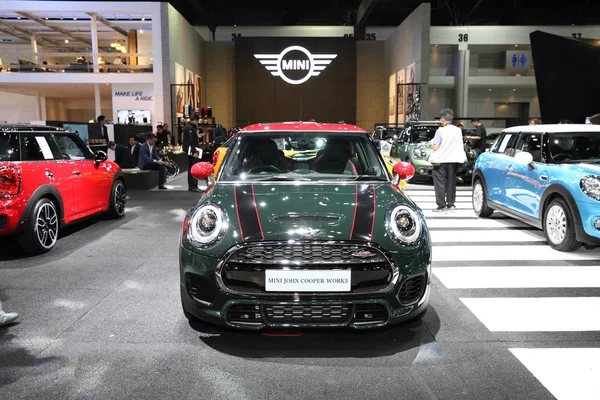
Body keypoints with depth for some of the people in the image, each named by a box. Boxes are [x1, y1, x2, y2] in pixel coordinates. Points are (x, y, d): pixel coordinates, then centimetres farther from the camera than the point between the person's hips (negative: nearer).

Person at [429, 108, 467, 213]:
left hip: (441, 160, -6)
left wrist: (432, 143, 4)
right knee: (451, 182, 14)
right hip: (454, 159, 6)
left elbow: (436, 147, -15)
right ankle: (451, 204, 18)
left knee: (440, 182, 1)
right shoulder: (458, 130, 2)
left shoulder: (441, 131, -14)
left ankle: (441, 206, 0)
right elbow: (460, 146, 10)